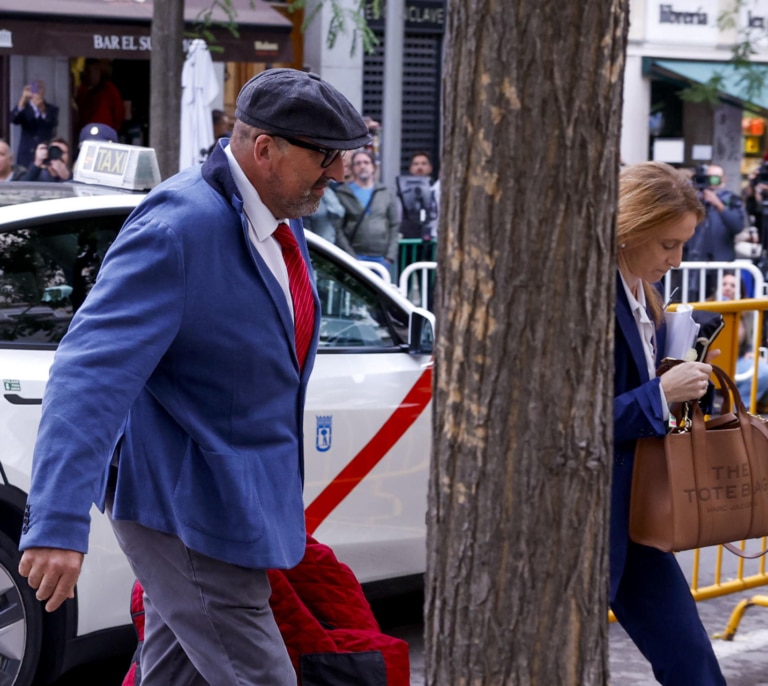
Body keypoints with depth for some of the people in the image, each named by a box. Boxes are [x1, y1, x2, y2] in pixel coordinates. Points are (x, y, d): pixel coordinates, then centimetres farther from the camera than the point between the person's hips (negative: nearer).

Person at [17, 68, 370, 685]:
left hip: (239, 494, 10)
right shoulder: (179, 228, -24)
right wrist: (59, 524, -39)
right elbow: (92, 371, -31)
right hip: (189, 508, -10)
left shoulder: (280, 218, 6)